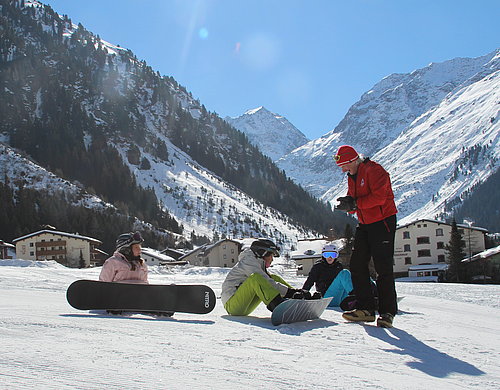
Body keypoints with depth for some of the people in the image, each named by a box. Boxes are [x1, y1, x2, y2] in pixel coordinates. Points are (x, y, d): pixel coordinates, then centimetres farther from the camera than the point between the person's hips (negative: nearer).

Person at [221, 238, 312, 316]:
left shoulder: (258, 263, 19)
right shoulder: (249, 261, -10)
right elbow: (268, 283, -20)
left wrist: (293, 291, -1)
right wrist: (289, 292, -21)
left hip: (244, 307, 9)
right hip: (232, 305, -9)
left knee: (274, 278, 9)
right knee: (254, 278, -33)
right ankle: (277, 304, -52)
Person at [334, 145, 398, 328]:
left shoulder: (373, 170, -13)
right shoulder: (352, 177, 14)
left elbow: (379, 197, -24)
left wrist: (355, 203, -23)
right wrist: (347, 204, -9)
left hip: (383, 222, -9)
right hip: (364, 224, 9)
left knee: (383, 268, -10)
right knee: (357, 265, 3)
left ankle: (387, 312, -4)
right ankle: (366, 309, 7)